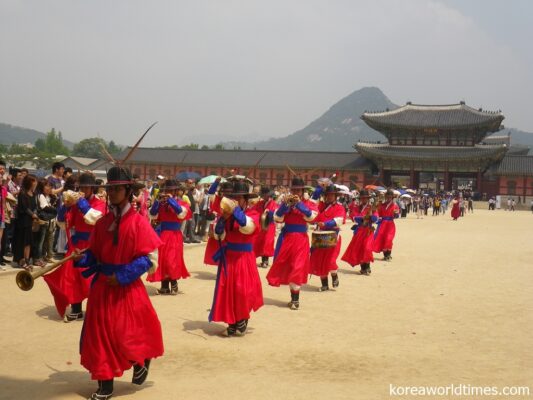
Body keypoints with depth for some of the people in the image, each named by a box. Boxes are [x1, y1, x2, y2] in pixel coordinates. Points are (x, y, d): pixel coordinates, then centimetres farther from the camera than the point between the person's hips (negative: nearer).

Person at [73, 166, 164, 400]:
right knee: (100, 335, 6)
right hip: (102, 286, 5)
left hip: (128, 287, -5)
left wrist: (122, 276, -19)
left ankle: (142, 360, 31)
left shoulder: (138, 222, -11)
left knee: (127, 334, -3)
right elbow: (94, 254, 10)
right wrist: (81, 258, -11)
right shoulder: (102, 222, 4)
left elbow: (147, 258, -12)